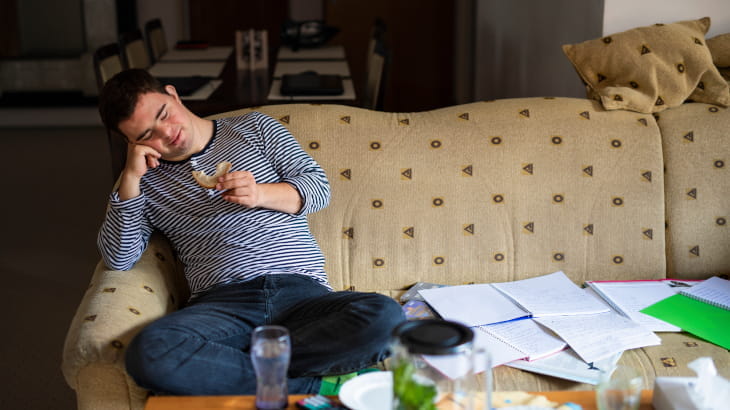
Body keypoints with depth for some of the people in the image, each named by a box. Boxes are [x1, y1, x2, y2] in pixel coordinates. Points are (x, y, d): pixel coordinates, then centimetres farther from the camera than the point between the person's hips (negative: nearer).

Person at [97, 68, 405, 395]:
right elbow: (117, 258, 10)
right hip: (220, 302, 0)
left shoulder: (254, 128, 18)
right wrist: (130, 178, 2)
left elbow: (319, 187, 13)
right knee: (147, 354, -34)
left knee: (385, 317, -31)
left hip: (302, 291, 1)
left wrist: (261, 194, -7)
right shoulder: (145, 182, 19)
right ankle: (310, 387, -24)